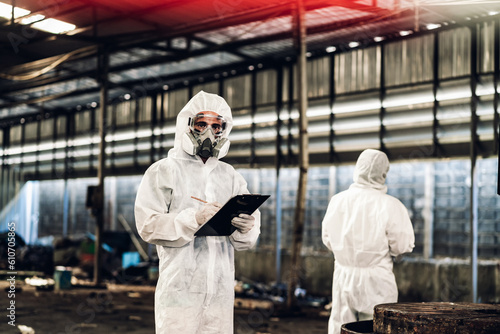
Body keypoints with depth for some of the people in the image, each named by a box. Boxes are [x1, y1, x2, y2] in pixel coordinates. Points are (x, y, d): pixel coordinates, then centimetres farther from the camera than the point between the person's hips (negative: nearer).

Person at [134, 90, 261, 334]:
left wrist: (246, 227, -14)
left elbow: (246, 240, 10)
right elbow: (148, 225, -9)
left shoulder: (231, 176, 15)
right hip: (180, 289, -4)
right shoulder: (164, 171, 3)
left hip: (221, 289, 4)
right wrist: (194, 218, -21)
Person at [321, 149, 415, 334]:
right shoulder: (390, 205, -14)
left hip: (343, 276, 4)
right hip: (376, 280, -4)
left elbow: (328, 239, 9)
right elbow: (403, 246, -11)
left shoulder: (337, 201, 0)